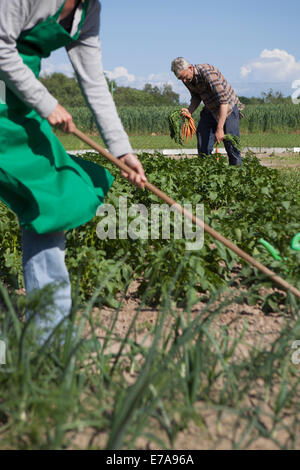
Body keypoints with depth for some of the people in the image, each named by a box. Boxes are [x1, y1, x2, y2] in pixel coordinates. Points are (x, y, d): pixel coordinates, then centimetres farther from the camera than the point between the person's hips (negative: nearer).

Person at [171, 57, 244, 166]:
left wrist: (219, 128, -37)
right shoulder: (187, 80, -7)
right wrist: (189, 111, -10)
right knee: (203, 147, 1)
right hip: (210, 110, 7)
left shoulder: (207, 72, -30)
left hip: (228, 108, -7)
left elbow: (224, 100, -33)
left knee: (231, 147, -11)